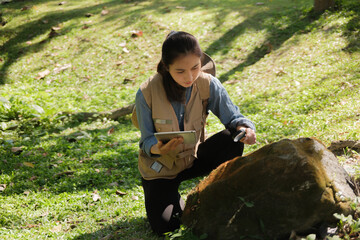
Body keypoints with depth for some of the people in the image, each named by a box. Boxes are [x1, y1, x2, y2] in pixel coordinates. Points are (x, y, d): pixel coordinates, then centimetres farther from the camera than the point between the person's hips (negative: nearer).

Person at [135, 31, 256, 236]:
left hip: (194, 157, 2)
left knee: (233, 139, -27)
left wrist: (246, 128, -39)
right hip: (161, 167, -2)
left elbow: (233, 116, -14)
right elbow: (147, 140, -16)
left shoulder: (208, 84, -18)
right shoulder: (147, 94, -23)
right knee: (164, 226, -21)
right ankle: (175, 199, 15)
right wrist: (158, 148, -40)